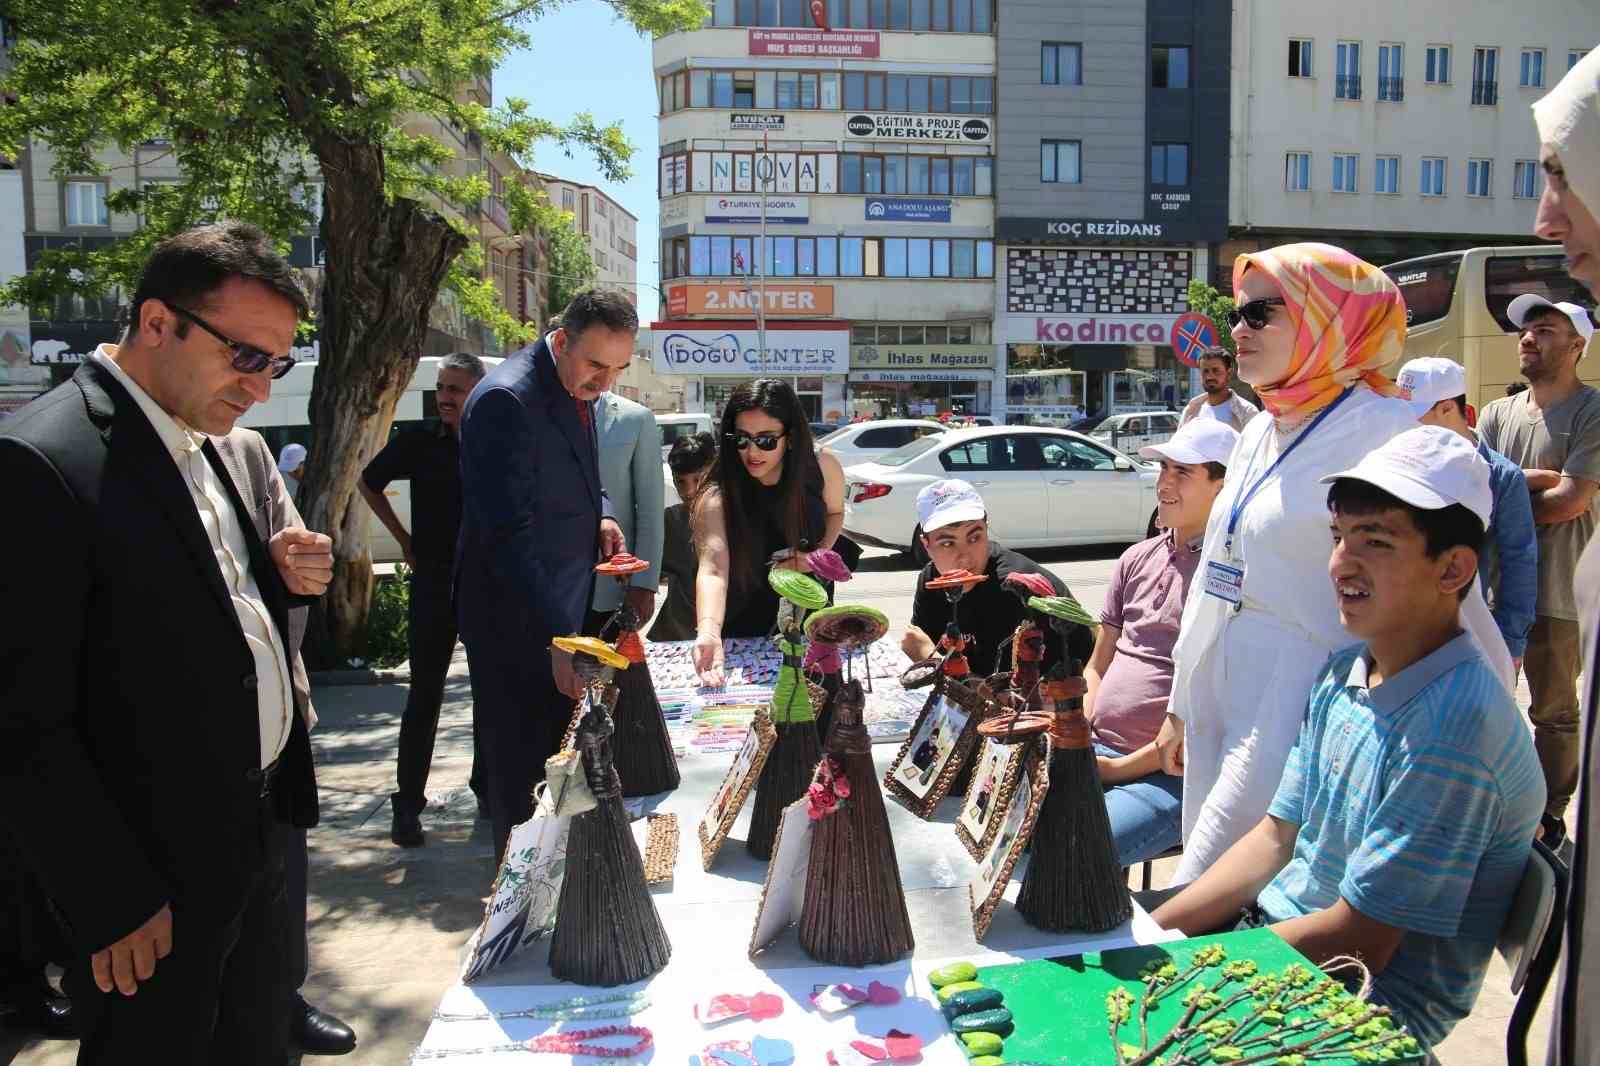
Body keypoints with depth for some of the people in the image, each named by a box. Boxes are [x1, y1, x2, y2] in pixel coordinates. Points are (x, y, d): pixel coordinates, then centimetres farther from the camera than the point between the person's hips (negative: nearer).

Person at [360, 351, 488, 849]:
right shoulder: (418, 441, -2)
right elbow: (368, 483, 13)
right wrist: (404, 538, 7)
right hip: (433, 583, -2)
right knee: (425, 695, 0)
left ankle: (487, 785, 26)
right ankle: (407, 803, 6)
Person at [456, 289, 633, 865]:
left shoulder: (575, 390, 6)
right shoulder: (505, 400, -23)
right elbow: (508, 535, -29)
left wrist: (598, 514, -1)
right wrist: (556, 639, -34)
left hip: (563, 610, 9)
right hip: (519, 623, -9)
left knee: (559, 760, 20)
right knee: (524, 774, 3)